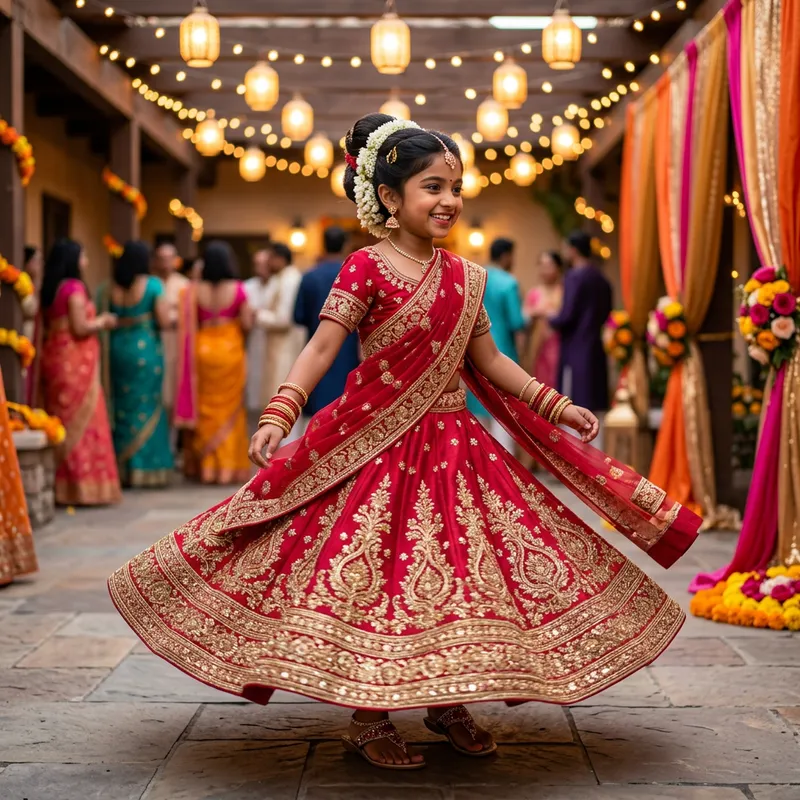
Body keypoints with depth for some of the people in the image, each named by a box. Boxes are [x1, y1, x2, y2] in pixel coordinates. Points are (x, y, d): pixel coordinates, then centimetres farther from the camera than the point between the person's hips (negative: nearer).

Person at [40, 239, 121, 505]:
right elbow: (80, 328, -17)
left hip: (56, 358, 8)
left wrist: (96, 322, 19)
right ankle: (84, 485, -3)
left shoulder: (50, 288, 12)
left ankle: (61, 484, 14)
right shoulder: (74, 287, -13)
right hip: (75, 361, -8)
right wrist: (103, 321, 0)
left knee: (63, 420, 11)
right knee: (82, 421, -4)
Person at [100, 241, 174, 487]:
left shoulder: (109, 289, 1)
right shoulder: (153, 285, -8)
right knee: (148, 409, 6)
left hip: (117, 350, 3)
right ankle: (145, 469, 8)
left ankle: (122, 468, 15)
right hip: (146, 352, -3)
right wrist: (168, 310, 8)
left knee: (121, 408, 12)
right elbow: (164, 321, -12)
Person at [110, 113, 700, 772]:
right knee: (374, 574, -2)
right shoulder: (367, 268, -10)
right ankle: (368, 719, 10)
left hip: (452, 442, 6)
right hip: (379, 446, -6)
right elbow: (321, 349, -16)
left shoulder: (464, 277, 7)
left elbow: (488, 360, 15)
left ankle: (449, 703, 24)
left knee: (459, 571, 8)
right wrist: (278, 414, -29)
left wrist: (558, 405, 16)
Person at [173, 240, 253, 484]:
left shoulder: (194, 290, -5)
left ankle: (205, 466, 13)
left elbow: (189, 326, -4)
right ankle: (228, 466, 8)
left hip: (202, 350, 1)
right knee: (229, 411, 9)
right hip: (230, 350, -1)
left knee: (204, 409, 11)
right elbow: (247, 324, -7)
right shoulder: (237, 289, -9)